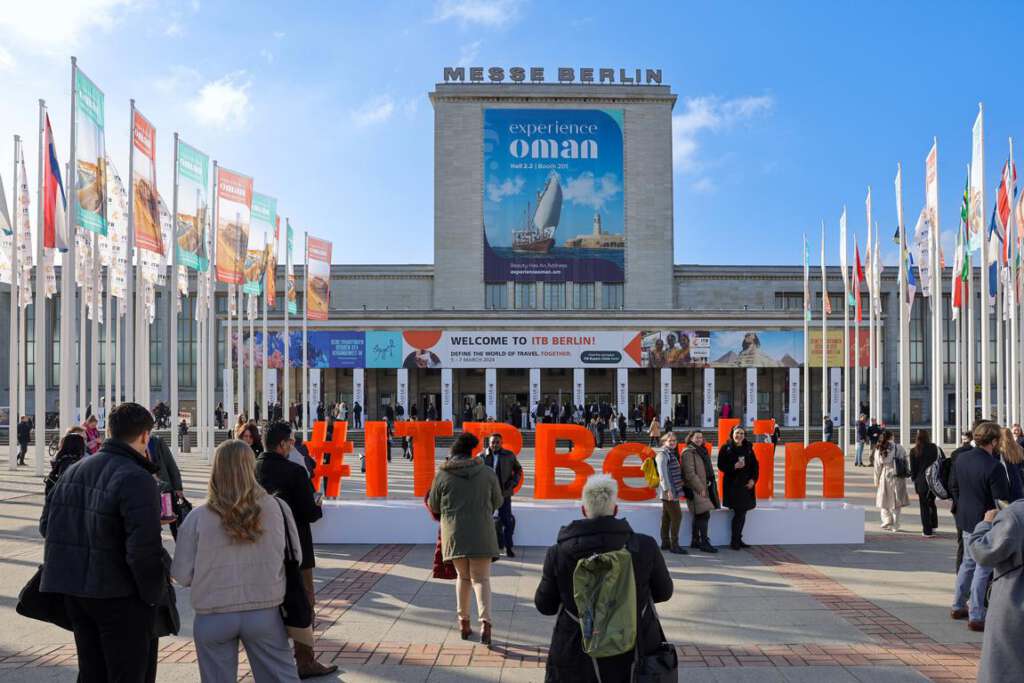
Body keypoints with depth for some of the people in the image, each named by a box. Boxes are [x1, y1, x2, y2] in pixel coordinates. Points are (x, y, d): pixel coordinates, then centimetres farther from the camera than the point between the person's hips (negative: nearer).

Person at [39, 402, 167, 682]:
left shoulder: (74, 470, 6)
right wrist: (154, 593, -13)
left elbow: (47, 525, 11)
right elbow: (144, 546, -26)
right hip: (120, 596, -7)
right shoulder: (136, 479, -20)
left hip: (74, 593, 7)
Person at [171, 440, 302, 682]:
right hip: (265, 612, 0)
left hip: (213, 617, 0)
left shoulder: (198, 517, -11)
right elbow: (294, 558, 1)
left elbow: (182, 575, -4)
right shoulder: (276, 508, -9)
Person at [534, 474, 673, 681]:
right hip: (635, 655, 0)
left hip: (578, 659, 0)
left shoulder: (558, 553, -14)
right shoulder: (645, 547, -13)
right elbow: (663, 592, 3)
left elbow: (545, 605, -2)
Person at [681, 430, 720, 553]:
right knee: (704, 515, -12)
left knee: (699, 515, 13)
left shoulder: (702, 451, 17)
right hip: (695, 489, -9)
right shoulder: (688, 452, -10)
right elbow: (690, 473, -17)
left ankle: (695, 541, 20)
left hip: (703, 488, 9)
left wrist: (711, 483, 13)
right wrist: (700, 488, -18)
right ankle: (704, 543, -9)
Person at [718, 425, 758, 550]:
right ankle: (735, 541, 4)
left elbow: (755, 465, 11)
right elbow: (721, 465, -4)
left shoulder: (748, 449, 10)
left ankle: (738, 539, 20)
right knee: (739, 513, -7)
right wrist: (734, 466, -19)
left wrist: (753, 479, -2)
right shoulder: (726, 448, -2)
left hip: (746, 484, 5)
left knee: (742, 512, 8)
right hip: (732, 484, -4)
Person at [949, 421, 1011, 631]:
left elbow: (953, 486, 10)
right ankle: (976, 617, 8)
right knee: (983, 567, 3)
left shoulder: (961, 459, -1)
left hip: (966, 519, 7)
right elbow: (1001, 500, -20)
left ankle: (958, 606, 31)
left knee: (968, 562, 22)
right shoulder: (994, 466, -24)